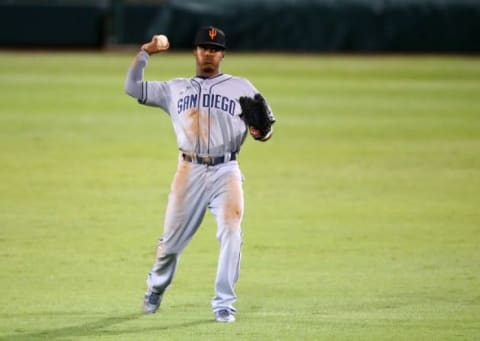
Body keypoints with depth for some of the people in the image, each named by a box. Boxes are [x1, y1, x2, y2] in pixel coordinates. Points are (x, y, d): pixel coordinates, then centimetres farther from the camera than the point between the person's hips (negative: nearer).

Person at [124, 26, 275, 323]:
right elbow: (133, 87, 16)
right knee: (173, 239, 5)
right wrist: (145, 53, 10)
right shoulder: (175, 89, 15)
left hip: (226, 172, -1)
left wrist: (262, 133, -16)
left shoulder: (241, 88, 11)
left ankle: (224, 304, -10)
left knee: (231, 235, -16)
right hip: (190, 172, 1)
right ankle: (156, 287, 32)